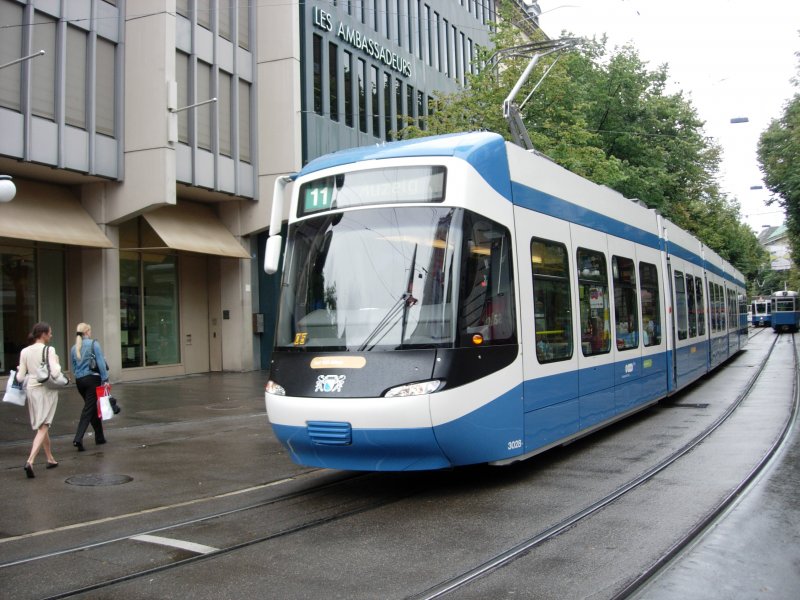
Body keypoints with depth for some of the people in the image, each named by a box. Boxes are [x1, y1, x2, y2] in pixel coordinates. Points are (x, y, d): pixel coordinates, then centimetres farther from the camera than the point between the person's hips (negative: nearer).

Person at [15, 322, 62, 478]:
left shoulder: (25, 352, 2)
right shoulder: (49, 350, -12)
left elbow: (20, 377, 2)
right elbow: (55, 373, -20)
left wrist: (19, 371, 23)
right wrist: (57, 363, -1)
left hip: (31, 389, 5)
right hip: (47, 390, -5)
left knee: (41, 426, 18)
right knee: (43, 428, -6)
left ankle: (50, 459, 28)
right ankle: (30, 461, -22)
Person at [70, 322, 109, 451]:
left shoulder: (73, 348, 11)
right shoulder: (94, 344, -6)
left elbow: (74, 368, 14)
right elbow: (101, 362, -11)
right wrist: (105, 379, -11)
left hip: (79, 381, 6)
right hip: (92, 379, -6)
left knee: (93, 408, 17)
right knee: (88, 409, -6)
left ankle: (99, 437, 23)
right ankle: (78, 439, -17)